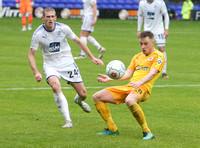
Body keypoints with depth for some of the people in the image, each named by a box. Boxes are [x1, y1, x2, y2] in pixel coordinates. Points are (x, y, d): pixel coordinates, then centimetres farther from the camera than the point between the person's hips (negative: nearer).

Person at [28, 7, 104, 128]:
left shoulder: (63, 28, -10)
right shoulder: (38, 34, -14)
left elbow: (78, 41, 3)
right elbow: (31, 54, -5)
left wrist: (92, 57, 3)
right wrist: (36, 72, -17)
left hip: (67, 63, 2)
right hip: (51, 66, -2)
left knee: (83, 94, 0)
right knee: (56, 86, -33)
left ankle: (78, 100, 42)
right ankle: (68, 121, -28)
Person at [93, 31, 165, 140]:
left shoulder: (158, 56, 4)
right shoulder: (137, 57, 26)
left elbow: (152, 73, -12)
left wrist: (140, 82, -30)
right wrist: (110, 79, 7)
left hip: (143, 87, -8)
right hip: (128, 86, 8)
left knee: (129, 101, -43)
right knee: (97, 97, 0)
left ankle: (147, 132, -28)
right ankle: (112, 129, 6)